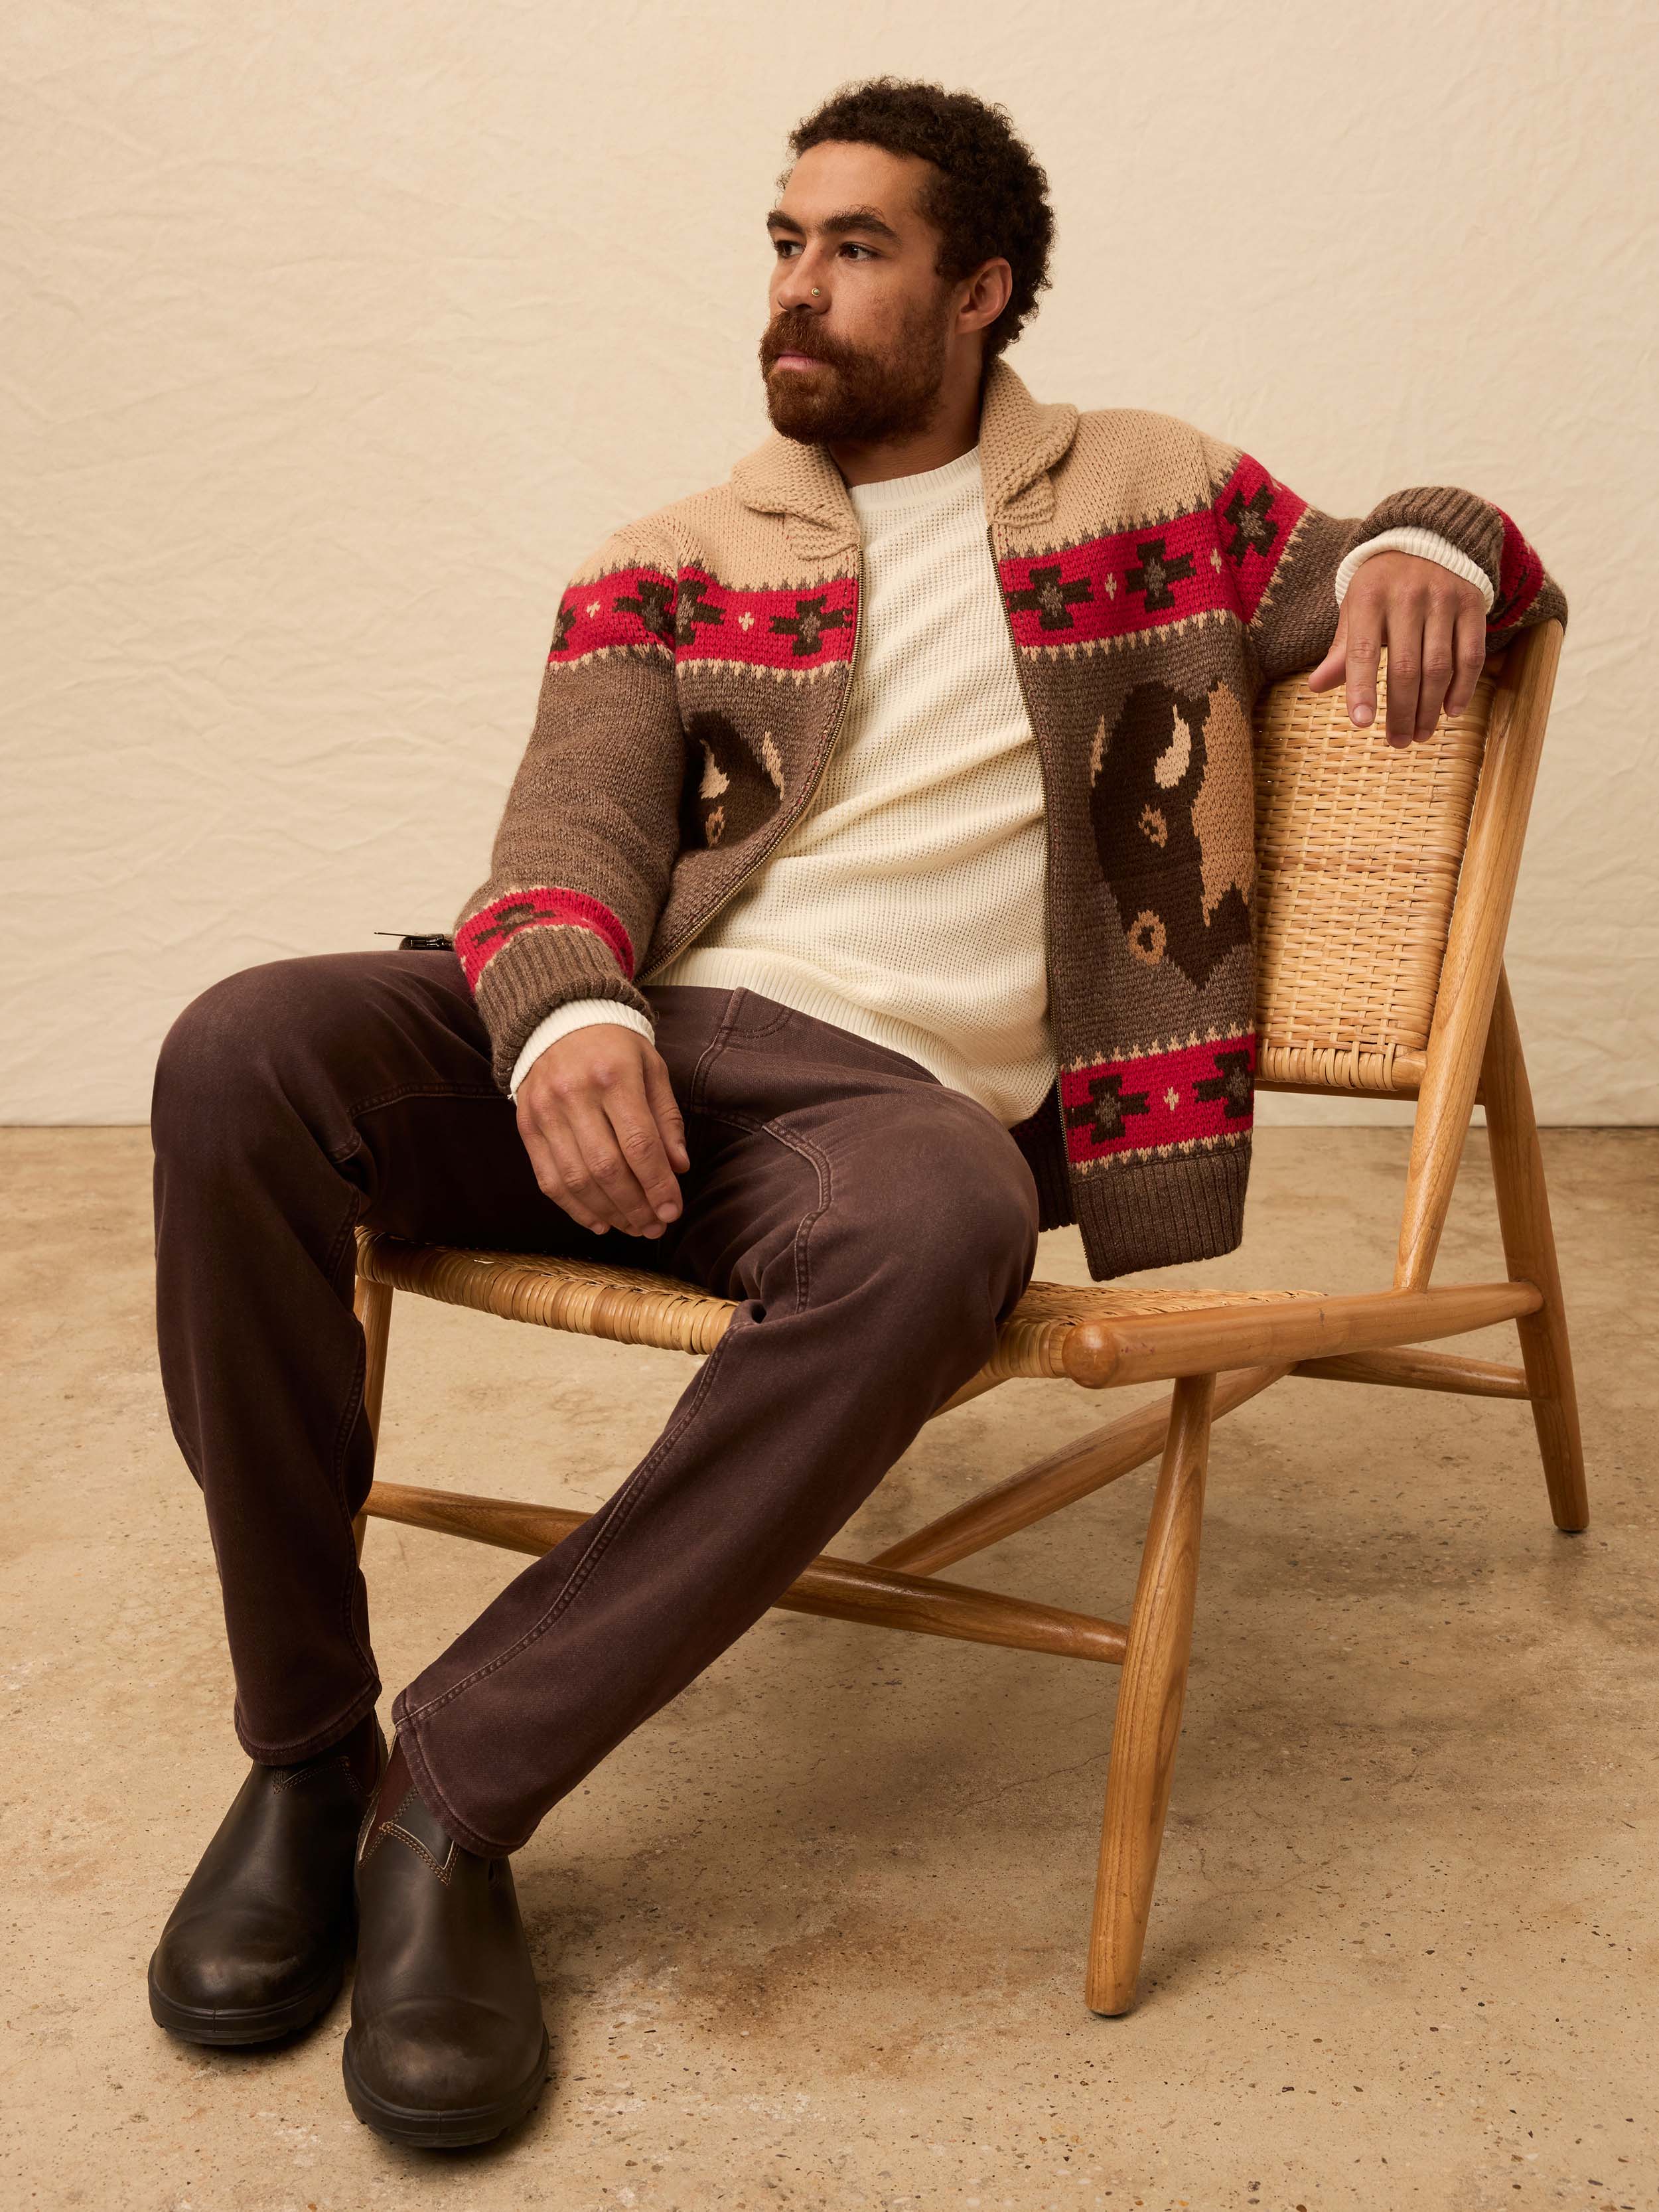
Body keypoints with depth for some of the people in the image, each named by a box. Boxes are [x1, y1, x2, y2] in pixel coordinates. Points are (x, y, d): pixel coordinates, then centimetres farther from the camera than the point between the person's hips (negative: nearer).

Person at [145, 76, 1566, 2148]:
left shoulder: (1152, 494, 20)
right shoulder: (671, 561, 19)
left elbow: (1378, 579, 23)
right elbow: (575, 825, 4)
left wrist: (1424, 548, -5)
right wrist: (562, 1010, -21)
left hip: (902, 1084, -2)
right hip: (622, 1048, 2)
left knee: (934, 1226, -40)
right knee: (244, 1055, -26)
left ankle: (455, 1792, -26)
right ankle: (302, 1752, -13)